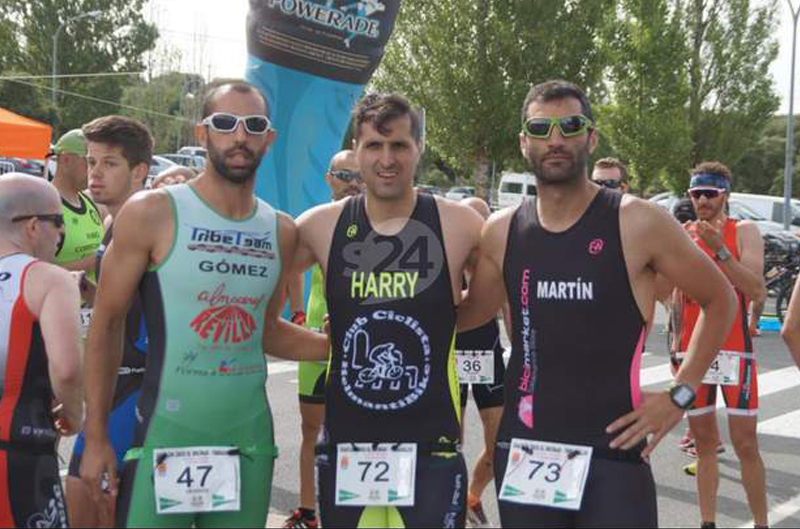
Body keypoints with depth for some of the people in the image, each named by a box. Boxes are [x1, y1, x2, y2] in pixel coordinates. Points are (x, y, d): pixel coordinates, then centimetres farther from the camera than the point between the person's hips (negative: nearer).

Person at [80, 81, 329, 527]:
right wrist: (97, 438, -5)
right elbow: (107, 325, -4)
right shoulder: (152, 213, -8)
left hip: (250, 436, 4)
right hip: (166, 435, -4)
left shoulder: (282, 232, 5)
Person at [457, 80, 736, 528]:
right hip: (522, 448, 4)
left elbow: (720, 300, 2)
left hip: (612, 451, -4)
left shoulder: (638, 223, -9)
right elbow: (468, 313, 17)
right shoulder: (501, 231, 3)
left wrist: (681, 395, -2)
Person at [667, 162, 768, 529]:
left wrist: (719, 250, -22)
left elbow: (756, 290, -15)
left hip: (734, 348, -3)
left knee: (745, 444, -4)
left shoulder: (744, 232, -1)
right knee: (704, 442, 9)